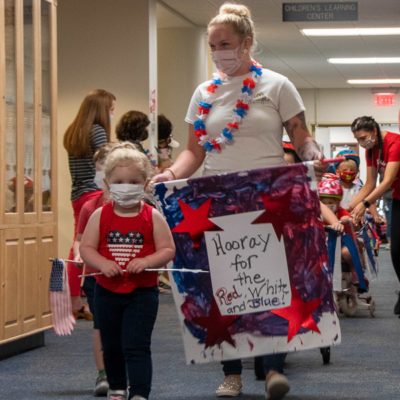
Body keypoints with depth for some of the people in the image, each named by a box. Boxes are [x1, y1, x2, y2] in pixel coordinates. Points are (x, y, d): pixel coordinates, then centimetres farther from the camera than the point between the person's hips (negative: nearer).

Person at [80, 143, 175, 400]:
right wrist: (103, 263, -20)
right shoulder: (100, 216, -1)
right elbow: (86, 248, -2)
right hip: (107, 291, 3)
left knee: (136, 346, -10)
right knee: (111, 346, 16)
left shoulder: (152, 217, -6)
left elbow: (168, 249, -7)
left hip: (143, 292, -3)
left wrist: (146, 262, -23)